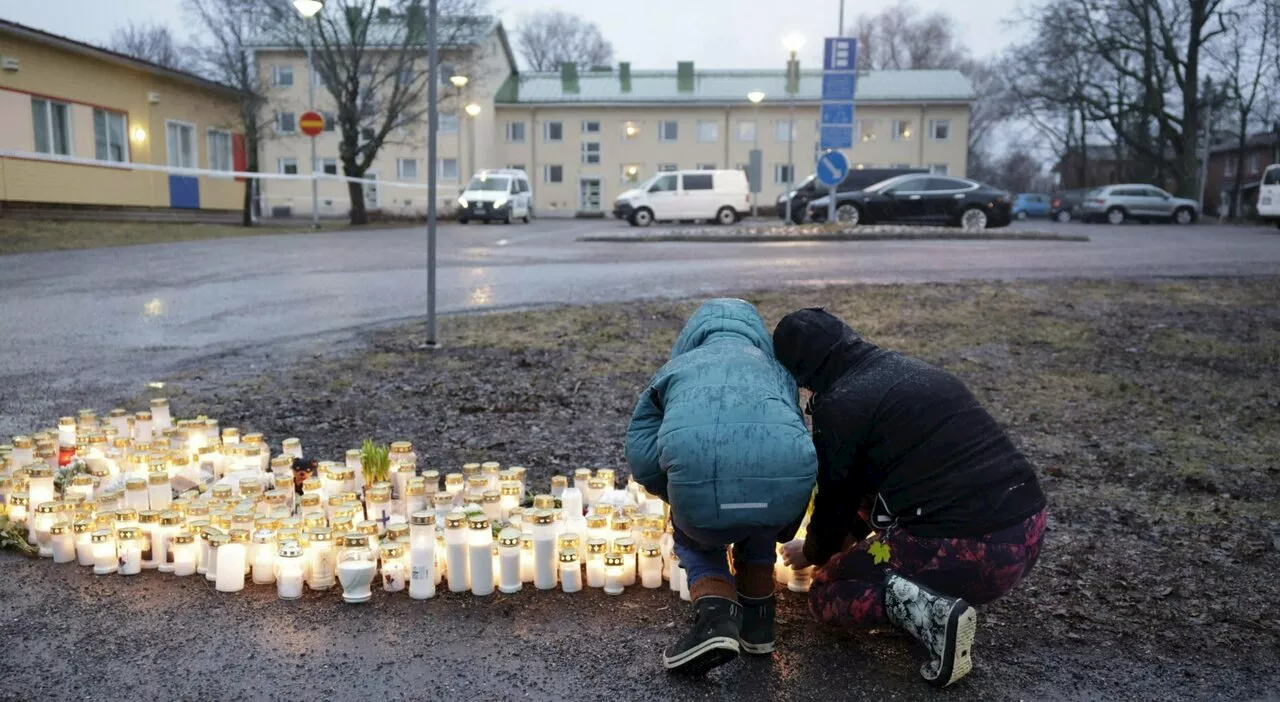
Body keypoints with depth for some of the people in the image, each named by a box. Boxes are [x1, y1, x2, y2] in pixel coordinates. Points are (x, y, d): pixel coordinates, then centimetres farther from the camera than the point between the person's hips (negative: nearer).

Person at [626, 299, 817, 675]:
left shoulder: (676, 368, 32)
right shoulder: (774, 368, 37)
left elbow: (641, 459, 21)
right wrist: (784, 533, 57)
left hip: (698, 477, -2)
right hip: (786, 478, 2)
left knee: (695, 539, 33)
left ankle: (715, 615, 8)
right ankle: (757, 620, 37)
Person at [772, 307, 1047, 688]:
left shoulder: (838, 405, -6)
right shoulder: (912, 368, 18)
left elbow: (835, 501, 6)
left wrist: (812, 554, 28)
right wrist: (856, 533, 43)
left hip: (969, 553, -8)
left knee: (825, 593, 15)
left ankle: (930, 610, -10)